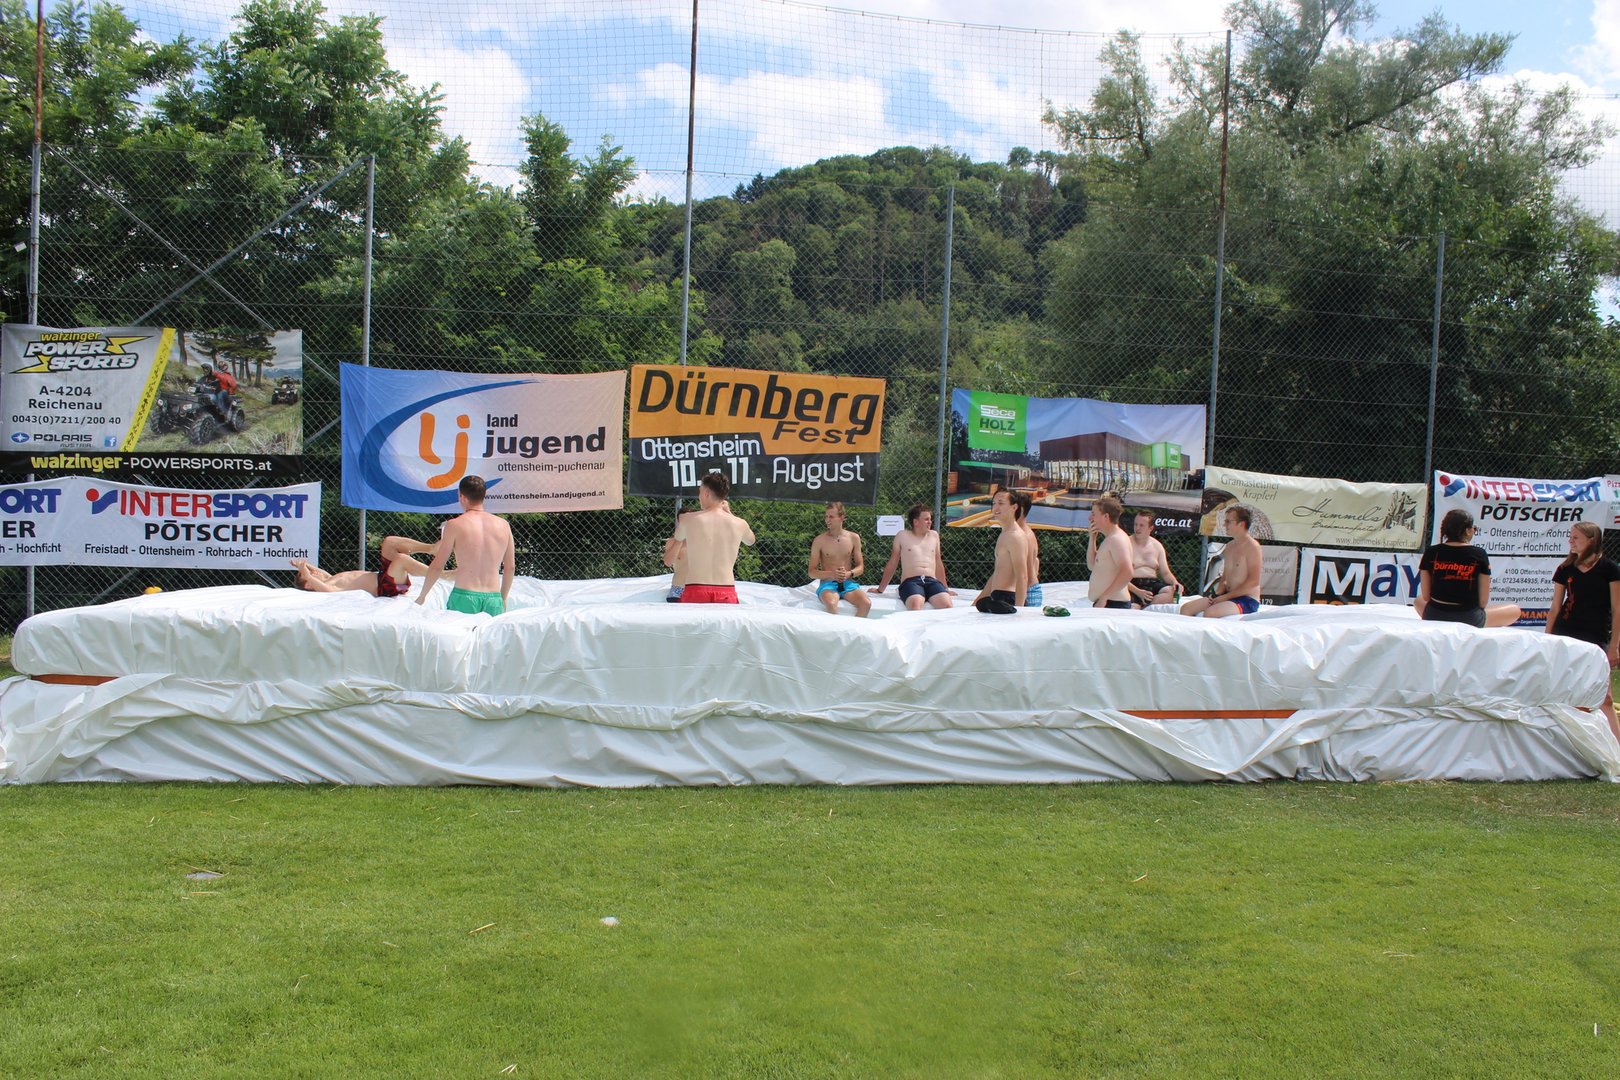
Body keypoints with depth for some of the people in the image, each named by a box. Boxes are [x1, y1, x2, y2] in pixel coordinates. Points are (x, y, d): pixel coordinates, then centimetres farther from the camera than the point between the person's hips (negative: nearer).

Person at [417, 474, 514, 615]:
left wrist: (422, 596, 16)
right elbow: (510, 568, 15)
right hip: (494, 600, 3)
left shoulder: (454, 525, -2)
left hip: (463, 598, -3)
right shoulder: (503, 525, 8)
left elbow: (437, 566, 2)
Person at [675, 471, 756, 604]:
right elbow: (750, 540, 30)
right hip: (727, 594, 2)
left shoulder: (688, 519, 1)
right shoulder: (739, 524, 6)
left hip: (695, 593, -2)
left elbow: (679, 538, 24)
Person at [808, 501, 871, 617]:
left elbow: (860, 567, 12)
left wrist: (849, 574, -10)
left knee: (866, 603, -28)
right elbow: (812, 572, 3)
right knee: (831, 604, -38)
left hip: (848, 583, 2)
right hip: (828, 584, -2)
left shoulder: (854, 538, 7)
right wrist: (831, 574, -15)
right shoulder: (819, 541, 0)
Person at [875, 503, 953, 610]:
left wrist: (945, 589, 31)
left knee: (947, 604, -31)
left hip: (932, 581, 3)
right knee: (915, 605, -39)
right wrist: (880, 590, 20)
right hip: (910, 581, -3)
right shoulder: (902, 536, 13)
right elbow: (892, 565, 18)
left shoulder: (934, 535, 21)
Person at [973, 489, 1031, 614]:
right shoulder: (1004, 535, 21)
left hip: (1007, 600, -9)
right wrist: (977, 601, 25)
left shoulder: (1015, 536, -10)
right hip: (998, 600, 9)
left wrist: (1018, 608, -23)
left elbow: (1022, 577, -17)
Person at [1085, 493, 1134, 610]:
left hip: (1113, 605, -10)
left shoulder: (1117, 539, -13)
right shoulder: (1109, 539, 19)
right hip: (1103, 604, 10)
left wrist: (1104, 597, -23)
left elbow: (1127, 573, -24)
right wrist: (1092, 538, 13)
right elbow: (1091, 565, 23)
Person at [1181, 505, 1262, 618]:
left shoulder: (1252, 546, -11)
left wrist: (1225, 597, -16)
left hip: (1247, 600, -9)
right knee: (1186, 608, -4)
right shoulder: (1229, 546, 16)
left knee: (1209, 613, -33)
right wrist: (1218, 593, 1)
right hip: (1230, 597, 9)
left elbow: (1254, 581, -18)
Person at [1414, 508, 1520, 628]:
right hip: (1468, 619, -3)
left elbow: (1425, 596, 1)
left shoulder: (1431, 552, -3)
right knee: (1514, 610, 20)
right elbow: (1483, 600, -5)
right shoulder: (1479, 555, -9)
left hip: (1434, 616, 3)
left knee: (1418, 601, 39)